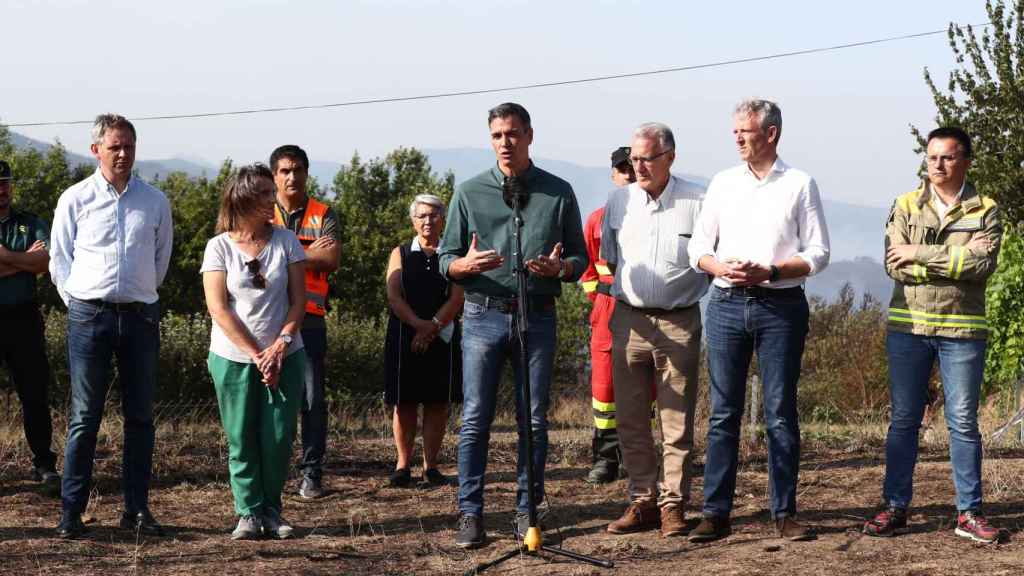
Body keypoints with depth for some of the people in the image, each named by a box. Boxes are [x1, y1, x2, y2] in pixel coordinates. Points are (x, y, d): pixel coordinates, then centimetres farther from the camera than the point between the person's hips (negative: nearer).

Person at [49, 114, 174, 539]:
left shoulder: (155, 201, 8)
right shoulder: (75, 200, 2)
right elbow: (59, 259, 6)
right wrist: (78, 302, 2)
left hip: (141, 315, 2)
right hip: (89, 315, -2)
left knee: (140, 416, 5)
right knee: (84, 416, -3)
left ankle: (137, 508, 12)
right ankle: (71, 511, 1)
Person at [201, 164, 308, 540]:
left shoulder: (285, 241, 3)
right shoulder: (220, 246, -3)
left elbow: (298, 299, 2)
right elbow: (218, 308, -7)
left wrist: (279, 346, -11)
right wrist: (256, 354, -12)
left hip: (284, 357, 1)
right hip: (234, 358, -1)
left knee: (278, 437, 0)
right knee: (242, 439, 2)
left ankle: (271, 510, 16)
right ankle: (249, 513, 13)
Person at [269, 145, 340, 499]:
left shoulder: (323, 215, 8)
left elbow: (331, 260, -8)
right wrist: (308, 253, -10)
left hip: (309, 317, 0)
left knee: (313, 400, 1)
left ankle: (312, 473, 8)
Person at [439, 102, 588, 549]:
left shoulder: (559, 193, 7)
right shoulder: (469, 193, 7)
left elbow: (580, 258, 9)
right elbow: (446, 260, 6)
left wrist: (558, 268, -14)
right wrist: (466, 264, -17)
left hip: (537, 316, 1)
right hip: (483, 315, 0)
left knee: (534, 420, 5)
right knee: (475, 419, -2)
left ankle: (527, 510, 14)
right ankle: (470, 514, 2)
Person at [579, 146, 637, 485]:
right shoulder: (597, 219, 8)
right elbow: (586, 266, 16)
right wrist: (600, 298, 8)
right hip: (608, 310, 1)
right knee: (603, 380, -2)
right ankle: (605, 458, 3)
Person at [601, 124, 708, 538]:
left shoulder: (698, 202, -5)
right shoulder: (618, 201, 8)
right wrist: (628, 290, 11)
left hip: (679, 322, -4)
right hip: (628, 320, 4)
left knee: (677, 422, 0)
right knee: (630, 419, 6)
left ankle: (672, 505, 7)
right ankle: (642, 501, 16)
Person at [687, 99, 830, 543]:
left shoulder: (800, 185, 3)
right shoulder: (723, 183, 12)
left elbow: (818, 253, -1)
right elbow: (698, 247, 12)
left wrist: (768, 271, -14)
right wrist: (720, 268, -9)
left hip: (781, 306, -2)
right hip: (727, 303, 2)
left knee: (781, 413, 1)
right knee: (723, 413, 1)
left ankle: (784, 513, 7)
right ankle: (716, 513, 4)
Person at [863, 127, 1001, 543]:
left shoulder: (984, 211, 4)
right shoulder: (906, 207, 6)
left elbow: (982, 262, -14)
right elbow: (896, 265, -7)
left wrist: (921, 253, -13)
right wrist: (956, 264, -13)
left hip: (962, 329, -1)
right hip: (908, 326, 1)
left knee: (964, 422, 3)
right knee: (903, 420, 5)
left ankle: (969, 513, 9)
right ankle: (895, 508, 11)